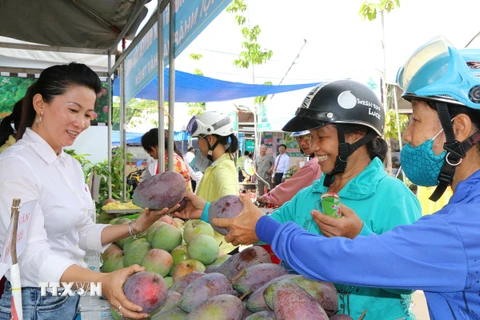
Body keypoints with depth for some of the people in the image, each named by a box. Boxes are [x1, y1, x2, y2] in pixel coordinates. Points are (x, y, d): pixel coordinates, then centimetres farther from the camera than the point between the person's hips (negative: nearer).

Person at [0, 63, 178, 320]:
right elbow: (33, 255, -28)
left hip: (73, 296, 8)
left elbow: (83, 234, 8)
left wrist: (136, 227, -5)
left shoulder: (72, 166, 6)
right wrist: (102, 281, -41)